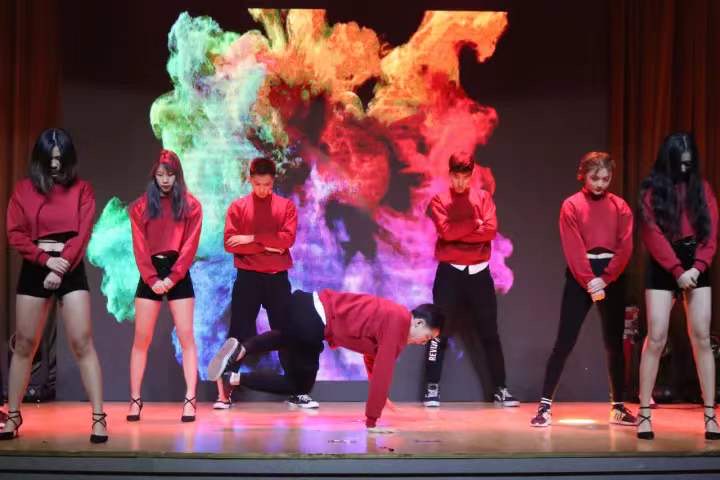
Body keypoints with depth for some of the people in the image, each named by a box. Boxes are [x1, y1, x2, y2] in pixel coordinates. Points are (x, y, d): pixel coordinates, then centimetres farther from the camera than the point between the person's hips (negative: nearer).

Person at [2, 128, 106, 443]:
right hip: (34, 269, 2)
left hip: (72, 270, -2)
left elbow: (83, 234, -5)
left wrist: (62, 267, -15)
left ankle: (99, 417, -7)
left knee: (82, 342, -7)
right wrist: (45, 259, -14)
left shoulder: (81, 189, 3)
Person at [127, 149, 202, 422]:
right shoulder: (140, 206, 6)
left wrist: (172, 277, -13)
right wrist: (152, 279, -11)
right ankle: (135, 400, 6)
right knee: (141, 339, 1)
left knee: (186, 337, -3)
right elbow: (140, 247, 0)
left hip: (179, 275, -1)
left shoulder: (191, 206, 3)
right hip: (149, 277, 1)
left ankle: (190, 400, -2)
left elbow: (190, 246, -4)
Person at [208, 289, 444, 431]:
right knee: (299, 386, 11)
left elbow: (373, 358, 29)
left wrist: (379, 397, 30)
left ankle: (240, 350, 18)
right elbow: (383, 373, -14)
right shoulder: (397, 324, -12)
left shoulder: (395, 318, 16)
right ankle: (233, 378, 2)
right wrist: (371, 421, -9)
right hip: (312, 321, -9)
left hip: (312, 306, 9)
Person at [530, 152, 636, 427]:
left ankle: (618, 407, 19)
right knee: (565, 341, -6)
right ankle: (545, 406, -4)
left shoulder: (620, 206, 7)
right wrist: (589, 282, -18)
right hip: (580, 278, -3)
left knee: (614, 342, 9)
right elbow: (573, 249, -9)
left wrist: (604, 279, -13)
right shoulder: (572, 205, -1)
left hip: (612, 278, 3)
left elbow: (625, 247, -2)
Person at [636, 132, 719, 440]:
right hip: (662, 270, -2)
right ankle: (644, 414, 0)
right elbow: (653, 235, -7)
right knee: (656, 339, -5)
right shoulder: (652, 189, 0)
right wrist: (677, 270, -14)